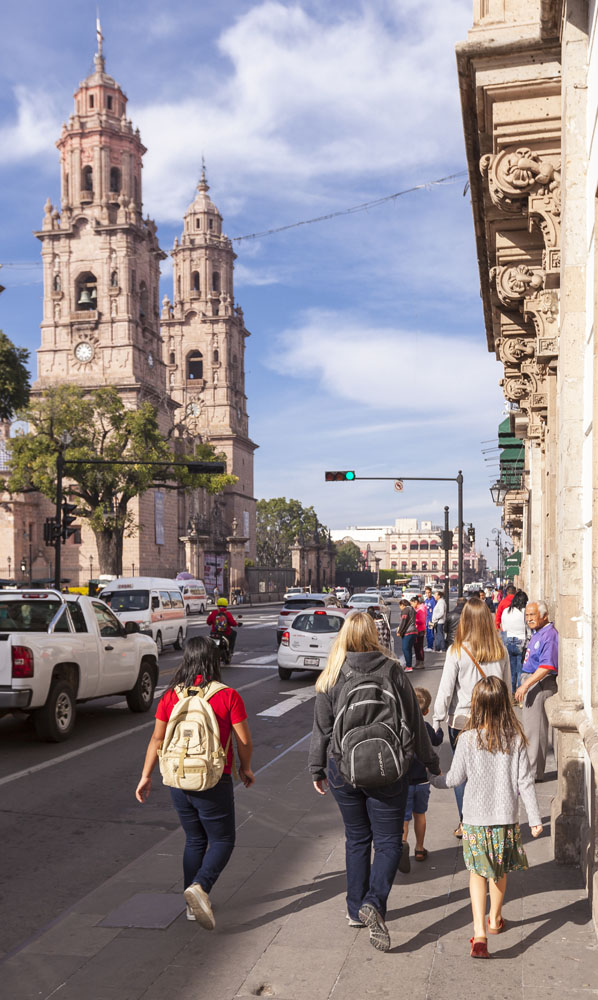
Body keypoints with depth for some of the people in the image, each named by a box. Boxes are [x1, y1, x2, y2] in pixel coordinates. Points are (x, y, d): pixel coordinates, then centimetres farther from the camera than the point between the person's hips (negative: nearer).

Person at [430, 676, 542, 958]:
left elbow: (455, 778, -5)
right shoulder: (516, 739, -9)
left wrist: (433, 779, 15)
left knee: (478, 872, 7)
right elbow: (525, 781, -6)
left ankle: (479, 933, -6)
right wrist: (535, 818, 2)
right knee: (500, 872, 21)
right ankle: (495, 919, 41)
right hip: (506, 818, 2)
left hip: (475, 819, -2)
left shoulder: (468, 739, -13)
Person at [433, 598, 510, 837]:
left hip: (461, 720, -3)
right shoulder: (500, 651, -4)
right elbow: (507, 685, 6)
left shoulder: (457, 651, -13)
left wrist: (436, 721, -4)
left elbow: (446, 690, -11)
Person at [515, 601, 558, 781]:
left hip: (540, 685, -11)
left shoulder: (549, 635, -18)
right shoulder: (537, 633, 14)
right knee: (530, 728, 17)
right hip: (531, 684, 11)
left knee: (535, 729, -4)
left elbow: (547, 666, -26)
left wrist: (525, 685, -26)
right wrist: (524, 686, 21)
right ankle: (533, 770, 27)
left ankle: (533, 772, 4)